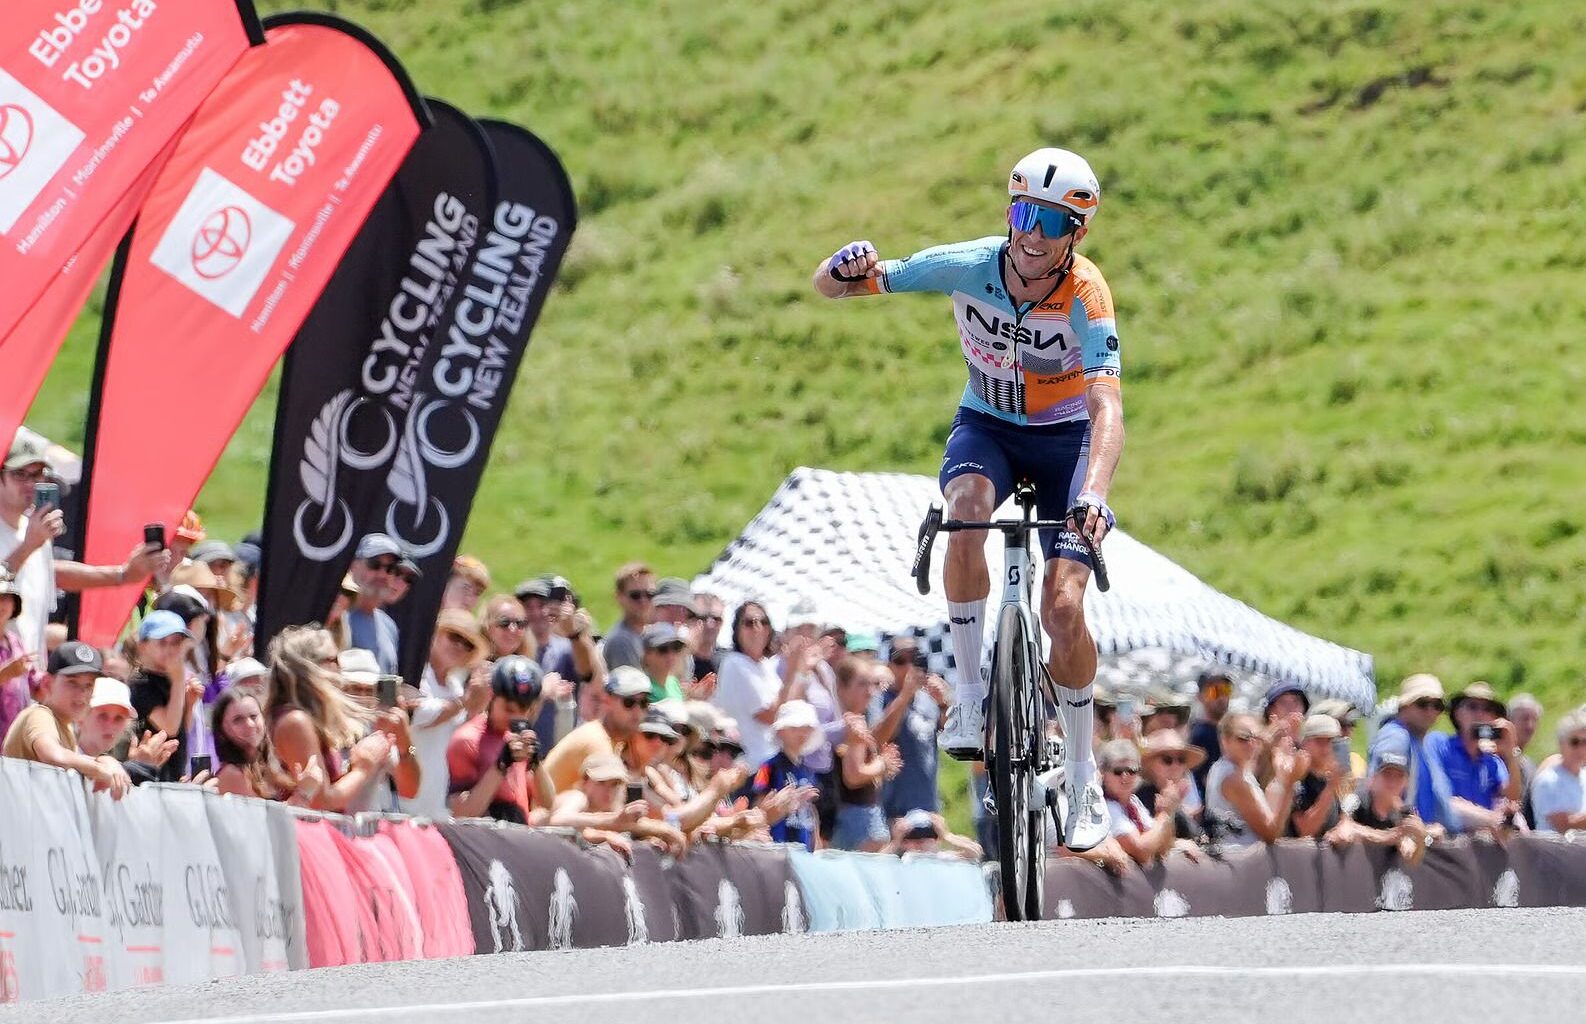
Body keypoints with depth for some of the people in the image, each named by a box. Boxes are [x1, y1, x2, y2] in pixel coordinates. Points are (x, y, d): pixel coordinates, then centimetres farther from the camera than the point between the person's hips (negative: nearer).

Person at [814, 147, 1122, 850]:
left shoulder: (1086, 297, -27)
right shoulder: (967, 266, -21)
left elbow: (1107, 408, -39)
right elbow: (827, 287, -15)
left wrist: (1094, 496, -57)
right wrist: (847, 268, -41)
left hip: (1065, 437, -2)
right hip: (986, 426, 2)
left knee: (1063, 606, -16)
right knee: (968, 505, -35)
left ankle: (1083, 779, 3)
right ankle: (970, 700, -25)